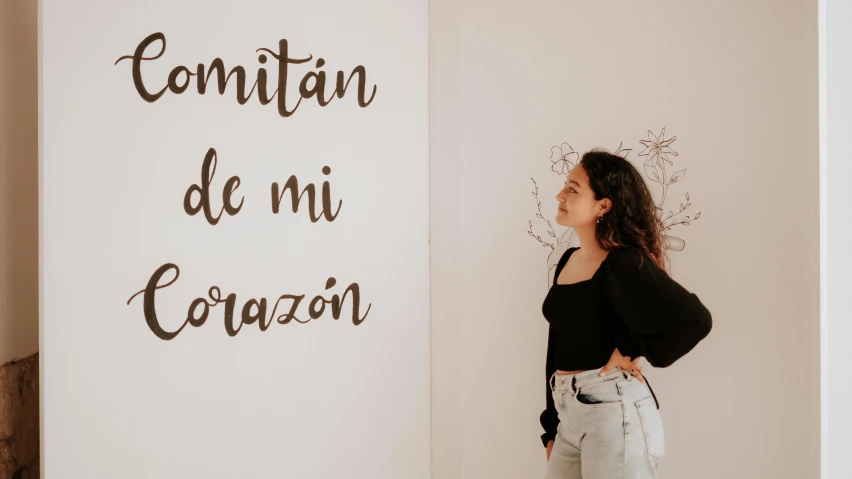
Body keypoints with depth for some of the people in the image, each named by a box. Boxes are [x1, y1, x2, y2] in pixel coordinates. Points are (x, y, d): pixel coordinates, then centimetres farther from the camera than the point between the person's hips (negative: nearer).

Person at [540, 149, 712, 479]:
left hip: (614, 410, -7)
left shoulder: (624, 264, -13)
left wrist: (632, 350, -12)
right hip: (569, 414, 7)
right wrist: (552, 428, 15)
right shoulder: (568, 261, 10)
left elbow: (694, 320, -24)